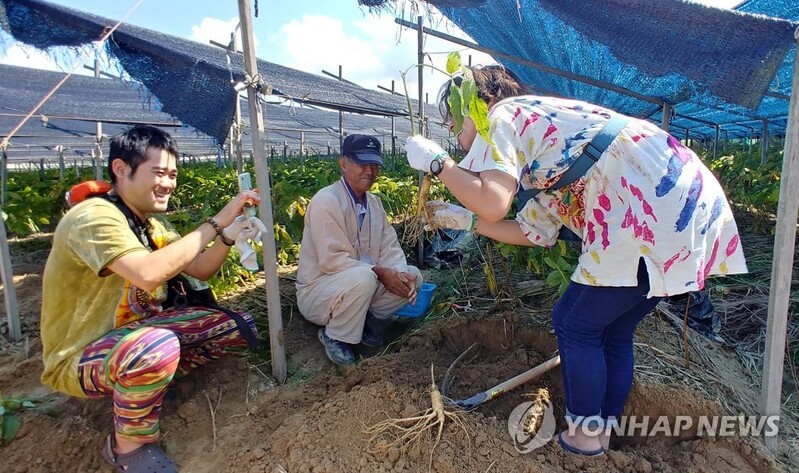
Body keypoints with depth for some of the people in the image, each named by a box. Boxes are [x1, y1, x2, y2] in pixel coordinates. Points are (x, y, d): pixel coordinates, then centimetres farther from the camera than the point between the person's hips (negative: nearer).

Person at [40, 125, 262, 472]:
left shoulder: (152, 223, 4)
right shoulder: (95, 216, -24)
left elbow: (199, 270, 5)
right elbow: (149, 273, -40)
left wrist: (227, 236, -14)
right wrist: (215, 222, -32)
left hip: (136, 331, 8)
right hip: (79, 357, -8)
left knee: (240, 327, -1)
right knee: (159, 347, -40)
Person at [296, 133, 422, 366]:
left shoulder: (374, 202, 6)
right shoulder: (326, 201, -20)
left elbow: (390, 246, 2)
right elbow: (332, 261, -26)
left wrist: (400, 274, -18)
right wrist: (380, 272, -26)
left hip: (359, 282, 8)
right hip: (317, 290, -8)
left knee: (413, 275, -4)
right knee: (362, 277, -37)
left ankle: (359, 319, 5)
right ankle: (335, 336, -10)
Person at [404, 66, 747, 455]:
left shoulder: (502, 114, -3)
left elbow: (492, 204, -21)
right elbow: (536, 232, 19)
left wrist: (437, 161, -6)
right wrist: (464, 219, 22)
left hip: (654, 213, -10)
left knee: (575, 323, 5)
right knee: (612, 331, 18)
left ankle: (586, 434, 22)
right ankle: (602, 431, 33)